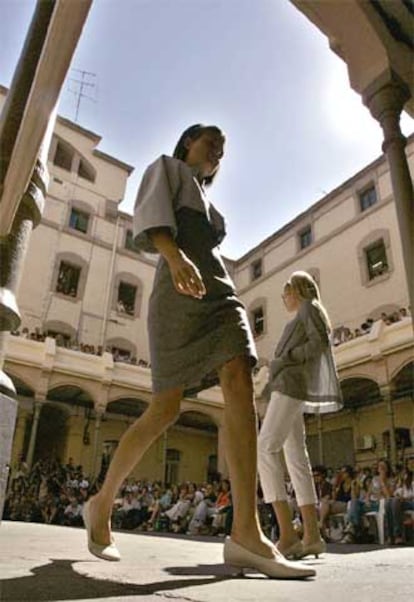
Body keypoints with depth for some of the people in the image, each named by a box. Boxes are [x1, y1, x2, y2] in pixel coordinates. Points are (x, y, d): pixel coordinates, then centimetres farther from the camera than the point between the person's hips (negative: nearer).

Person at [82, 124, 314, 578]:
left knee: (240, 384, -19)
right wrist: (176, 256, -27)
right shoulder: (166, 168, 17)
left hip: (217, 293, 6)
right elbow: (148, 215, -6)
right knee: (165, 410, -14)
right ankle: (102, 503, 4)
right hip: (179, 293, -6)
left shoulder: (207, 204, 38)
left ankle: (246, 533, -24)